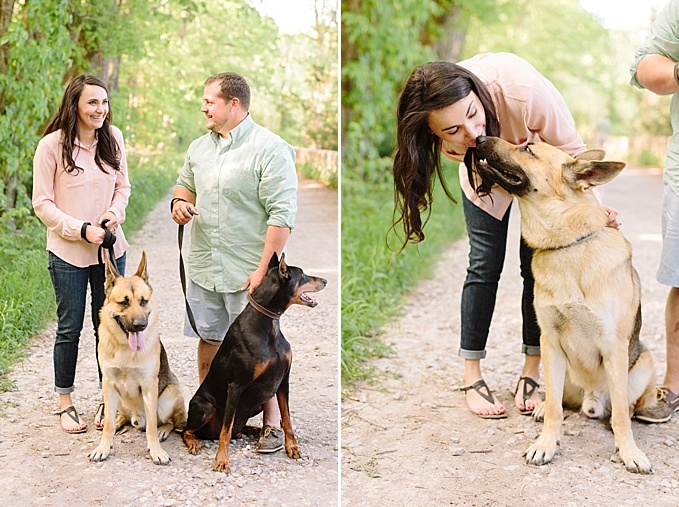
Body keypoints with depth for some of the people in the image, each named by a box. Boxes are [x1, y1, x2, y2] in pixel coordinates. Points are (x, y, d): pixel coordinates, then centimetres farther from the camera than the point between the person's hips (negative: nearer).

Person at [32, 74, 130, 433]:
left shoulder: (113, 138, 1)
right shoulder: (52, 145, -11)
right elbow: (42, 204, -8)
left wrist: (114, 213, -9)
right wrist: (81, 230, -18)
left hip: (110, 248, 4)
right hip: (68, 253, -3)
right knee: (70, 328, 6)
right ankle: (65, 404, 21)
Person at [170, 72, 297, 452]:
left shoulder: (270, 149, -14)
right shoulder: (200, 147, 10)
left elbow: (283, 215, -18)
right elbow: (185, 184, 27)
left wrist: (264, 270, -21)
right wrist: (179, 201, 2)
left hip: (249, 273, -7)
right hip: (203, 267, 7)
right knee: (208, 339, 17)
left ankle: (273, 422, 14)